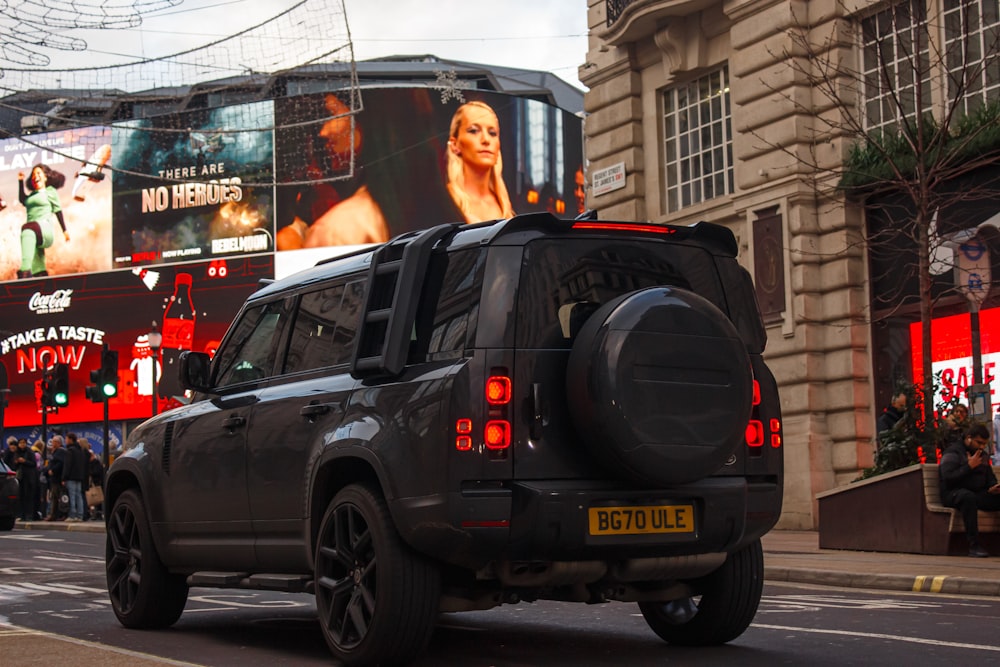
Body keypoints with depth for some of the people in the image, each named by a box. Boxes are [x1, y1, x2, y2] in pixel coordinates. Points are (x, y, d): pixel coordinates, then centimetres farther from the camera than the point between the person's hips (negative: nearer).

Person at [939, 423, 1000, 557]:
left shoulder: (983, 456, 20)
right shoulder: (953, 453, -4)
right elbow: (948, 478, -16)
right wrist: (969, 466, -13)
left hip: (979, 495, 7)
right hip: (953, 494, -7)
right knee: (968, 497, -42)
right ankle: (974, 545, -43)